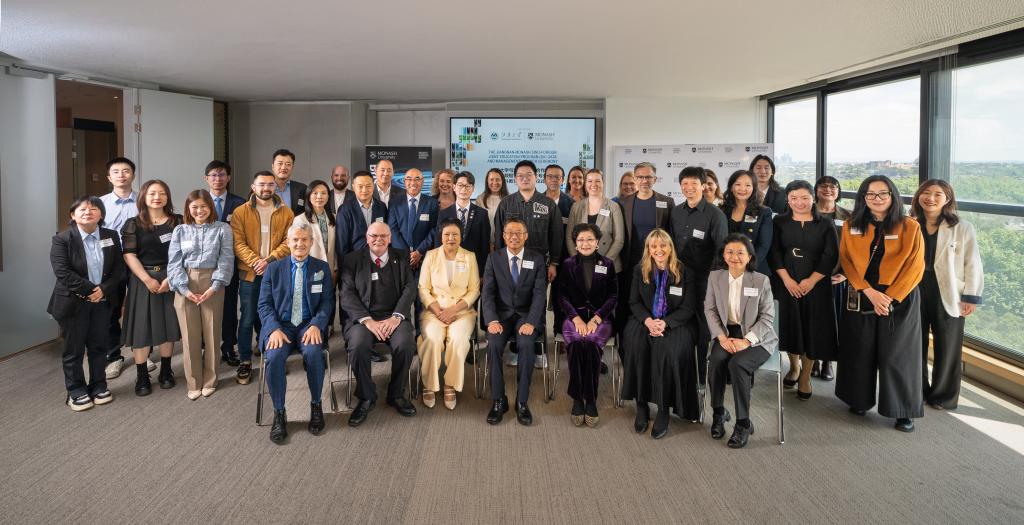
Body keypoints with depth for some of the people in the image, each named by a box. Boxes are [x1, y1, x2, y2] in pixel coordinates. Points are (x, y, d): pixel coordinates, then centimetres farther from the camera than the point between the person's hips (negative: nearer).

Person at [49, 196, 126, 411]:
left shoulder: (111, 236, 3)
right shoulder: (61, 239, -9)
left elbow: (118, 268, 1)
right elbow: (63, 273, -17)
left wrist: (103, 290, -14)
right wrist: (89, 290, -20)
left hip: (102, 301, 4)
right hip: (73, 302, -3)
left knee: (99, 346, 12)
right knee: (74, 349, 5)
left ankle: (98, 386, 25)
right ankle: (76, 391, 17)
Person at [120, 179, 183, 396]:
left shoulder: (177, 222, 4)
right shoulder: (133, 224, 2)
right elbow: (129, 256, -5)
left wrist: (170, 278, -12)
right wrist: (148, 280, -14)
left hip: (170, 279, 1)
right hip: (142, 280, -1)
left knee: (167, 324, 6)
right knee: (141, 326, 0)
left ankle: (166, 370, 20)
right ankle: (142, 376, 7)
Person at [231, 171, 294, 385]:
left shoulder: (286, 212, 6)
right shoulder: (240, 212, 2)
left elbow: (289, 241, -2)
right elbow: (238, 243, -4)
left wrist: (270, 259, -15)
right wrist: (255, 261, -19)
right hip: (249, 273, -1)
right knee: (248, 318, 2)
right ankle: (245, 361, 10)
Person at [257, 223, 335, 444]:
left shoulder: (322, 268, 11)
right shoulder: (273, 268, 11)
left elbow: (327, 302, 5)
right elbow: (264, 305, 5)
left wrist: (316, 325, -15)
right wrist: (274, 329, -13)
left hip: (309, 326, 0)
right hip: (280, 325, 0)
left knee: (313, 353, -32)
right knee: (274, 357, -30)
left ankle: (316, 405, -10)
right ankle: (279, 413, -13)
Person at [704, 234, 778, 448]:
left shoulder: (761, 280, -7)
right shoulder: (715, 277, 2)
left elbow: (767, 317, -6)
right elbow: (710, 309, 4)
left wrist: (747, 341, -18)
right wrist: (722, 337, -11)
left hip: (757, 337, -3)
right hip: (727, 333, 3)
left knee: (737, 364, -31)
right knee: (717, 360, -29)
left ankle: (743, 424, -14)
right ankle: (718, 412, -5)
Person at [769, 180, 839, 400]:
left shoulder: (825, 224, 0)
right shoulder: (780, 222, 3)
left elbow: (831, 256, -4)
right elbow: (774, 252, -1)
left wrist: (812, 280, -12)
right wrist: (786, 279, -12)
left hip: (816, 285, -1)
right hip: (786, 284, 1)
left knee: (812, 328, 2)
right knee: (789, 324, 8)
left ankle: (805, 376, 15)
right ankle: (794, 366, 32)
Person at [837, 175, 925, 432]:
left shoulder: (910, 227, -3)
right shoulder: (851, 227, 4)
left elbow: (915, 268, -6)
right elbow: (847, 262, 0)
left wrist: (889, 297, -14)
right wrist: (870, 292, -13)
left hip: (900, 300, -2)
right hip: (861, 299, 2)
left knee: (897, 355, 0)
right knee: (860, 352, 9)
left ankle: (904, 411, 12)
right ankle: (860, 400, 25)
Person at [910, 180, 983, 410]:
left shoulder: (963, 228, -5)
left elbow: (973, 265, -4)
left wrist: (971, 297, -9)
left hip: (948, 296, -3)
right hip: (914, 294, 3)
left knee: (947, 349, 9)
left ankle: (943, 396, 22)